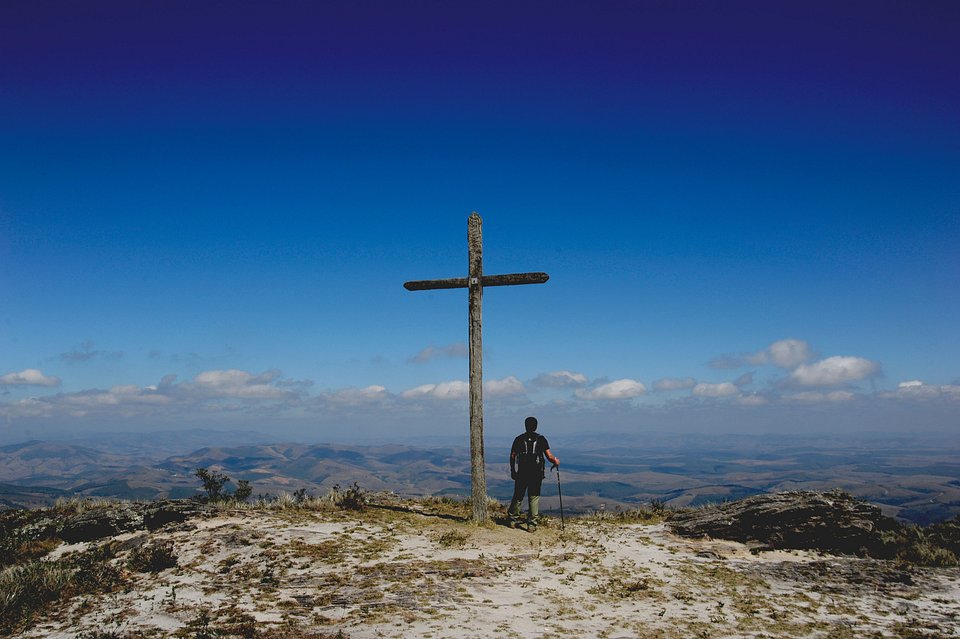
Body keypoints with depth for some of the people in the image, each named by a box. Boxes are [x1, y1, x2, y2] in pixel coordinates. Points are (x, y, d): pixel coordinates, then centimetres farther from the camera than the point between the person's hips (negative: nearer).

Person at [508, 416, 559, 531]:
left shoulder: (519, 439, 4)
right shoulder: (541, 439, 2)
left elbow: (512, 456, 1)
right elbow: (549, 456, -4)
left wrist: (512, 471, 12)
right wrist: (556, 461, 16)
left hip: (521, 473, 1)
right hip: (536, 474, -1)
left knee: (517, 496, 13)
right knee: (534, 498, 5)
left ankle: (513, 520, 22)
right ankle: (531, 524, 2)